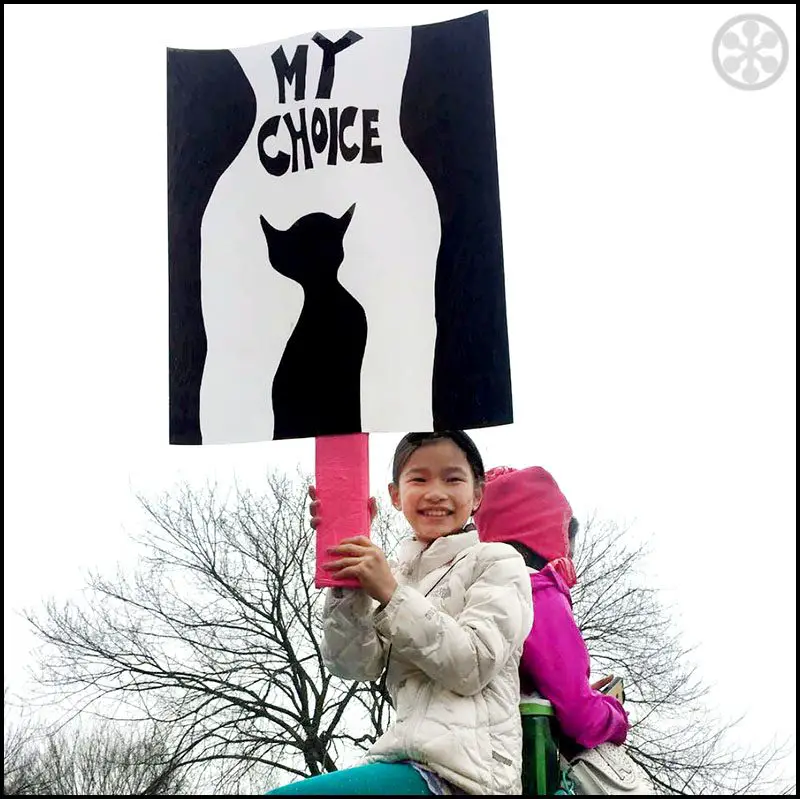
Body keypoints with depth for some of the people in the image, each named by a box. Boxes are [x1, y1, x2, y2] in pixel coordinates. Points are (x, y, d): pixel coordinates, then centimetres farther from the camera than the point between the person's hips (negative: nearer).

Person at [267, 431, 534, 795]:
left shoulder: (498, 562, 2)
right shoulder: (392, 576, 18)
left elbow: (473, 667, -11)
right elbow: (351, 665, 3)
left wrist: (391, 595, -15)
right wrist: (348, 579, -9)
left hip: (461, 769, -6)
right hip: (405, 757, 6)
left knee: (283, 792, -18)